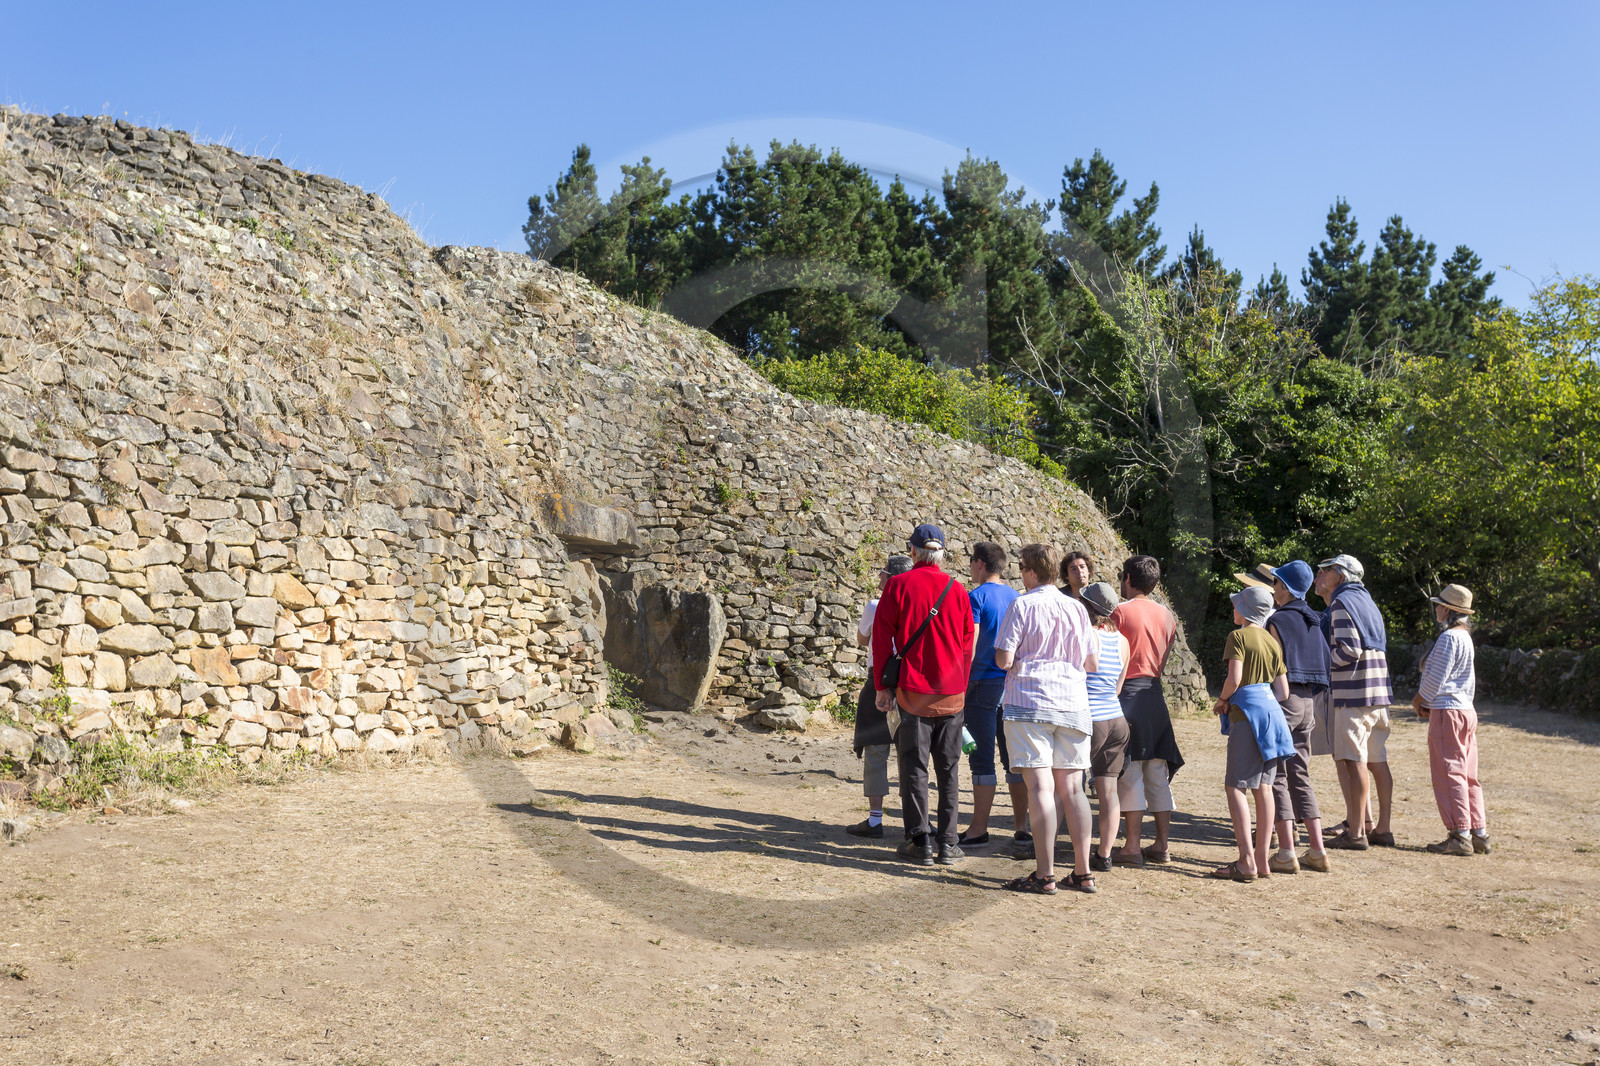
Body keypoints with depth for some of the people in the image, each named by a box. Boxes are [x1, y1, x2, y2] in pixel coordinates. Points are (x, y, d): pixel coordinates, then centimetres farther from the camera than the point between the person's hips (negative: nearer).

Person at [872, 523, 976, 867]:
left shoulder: (898, 586, -3)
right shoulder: (958, 590, 5)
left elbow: (882, 638, -4)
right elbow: (968, 643, 11)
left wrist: (882, 686, 1)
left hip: (912, 691, -2)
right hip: (952, 694, 3)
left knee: (914, 767, 4)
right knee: (949, 769, 9)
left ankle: (920, 841, 4)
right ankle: (948, 844, 11)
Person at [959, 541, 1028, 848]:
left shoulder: (977, 596, -9)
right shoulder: (1016, 596, 12)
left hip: (984, 683, -6)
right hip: (1014, 683, 6)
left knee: (982, 757, -2)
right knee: (1014, 756, 10)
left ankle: (979, 829, 2)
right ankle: (1021, 826, 14)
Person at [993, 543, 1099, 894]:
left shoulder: (1022, 605, -6)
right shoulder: (1077, 608, 9)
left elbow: (1004, 660, -10)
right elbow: (1091, 663, 13)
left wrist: (1001, 653, 12)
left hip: (1029, 701, -5)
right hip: (1072, 704, 5)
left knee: (1040, 787, -6)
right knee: (1072, 788, 10)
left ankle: (1045, 875, -5)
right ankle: (1083, 872, 14)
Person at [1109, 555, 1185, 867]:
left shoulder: (1121, 611, -8)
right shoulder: (1166, 615, 11)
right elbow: (1163, 660, 14)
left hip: (1128, 692, -6)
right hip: (1155, 694, 6)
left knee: (1130, 773, -4)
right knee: (1158, 774, 10)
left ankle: (1132, 847, -2)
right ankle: (1161, 846, 13)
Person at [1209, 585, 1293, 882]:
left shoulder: (1238, 636, -7)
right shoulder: (1272, 642, 14)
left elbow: (1234, 678, -19)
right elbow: (1283, 692, 12)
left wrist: (1222, 700, -1)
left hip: (1247, 713, -8)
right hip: (1271, 711, 8)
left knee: (1236, 786, -6)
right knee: (1263, 787, 9)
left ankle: (1246, 862, -11)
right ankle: (1262, 860, 12)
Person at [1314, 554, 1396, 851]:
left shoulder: (1342, 602, -10)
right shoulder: (1366, 600, 18)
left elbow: (1350, 649, -19)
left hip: (1353, 692, -9)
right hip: (1378, 692, 9)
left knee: (1354, 761, -5)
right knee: (1377, 761, 11)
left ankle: (1356, 832, -2)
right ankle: (1382, 829, 16)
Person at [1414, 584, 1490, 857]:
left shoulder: (1449, 638, -15)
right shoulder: (1465, 637, 17)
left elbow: (1435, 678, -16)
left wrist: (1418, 701, 1)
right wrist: (1429, 704, 15)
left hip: (1447, 712, -10)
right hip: (1466, 709, 10)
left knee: (1449, 774, -6)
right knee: (1467, 775, 11)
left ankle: (1460, 836, -6)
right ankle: (1479, 833, 13)